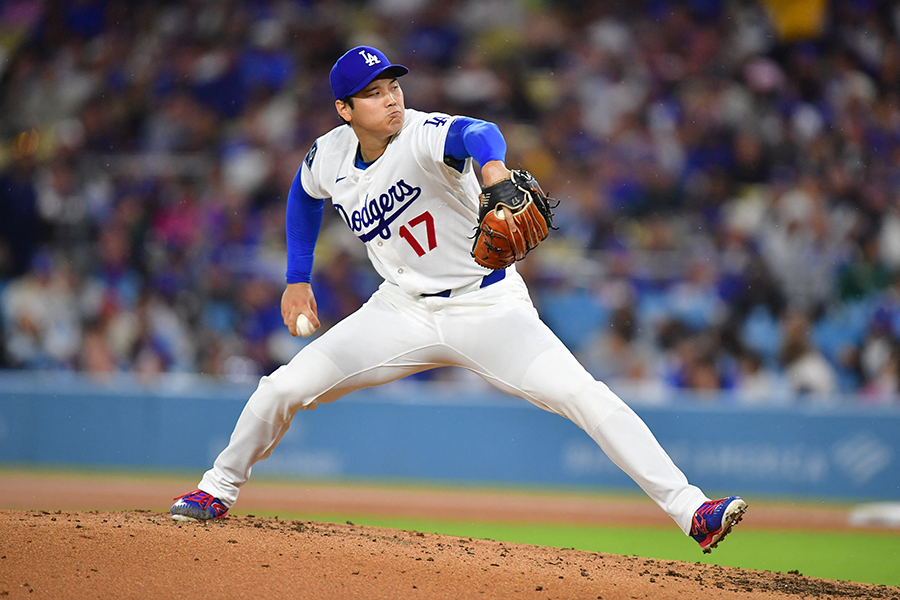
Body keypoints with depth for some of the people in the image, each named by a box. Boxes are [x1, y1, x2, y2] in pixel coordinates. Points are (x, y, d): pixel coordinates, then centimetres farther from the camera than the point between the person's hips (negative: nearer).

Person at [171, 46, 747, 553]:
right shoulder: (329, 156, -5)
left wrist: (491, 166, -72)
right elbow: (305, 195, 20)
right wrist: (298, 280, 15)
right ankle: (219, 490, 21)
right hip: (404, 311, 4)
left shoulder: (423, 135, -24)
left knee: (584, 395, -22)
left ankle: (690, 509, -23)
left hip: (488, 306, -4)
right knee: (282, 389, -4)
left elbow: (476, 133, -49)